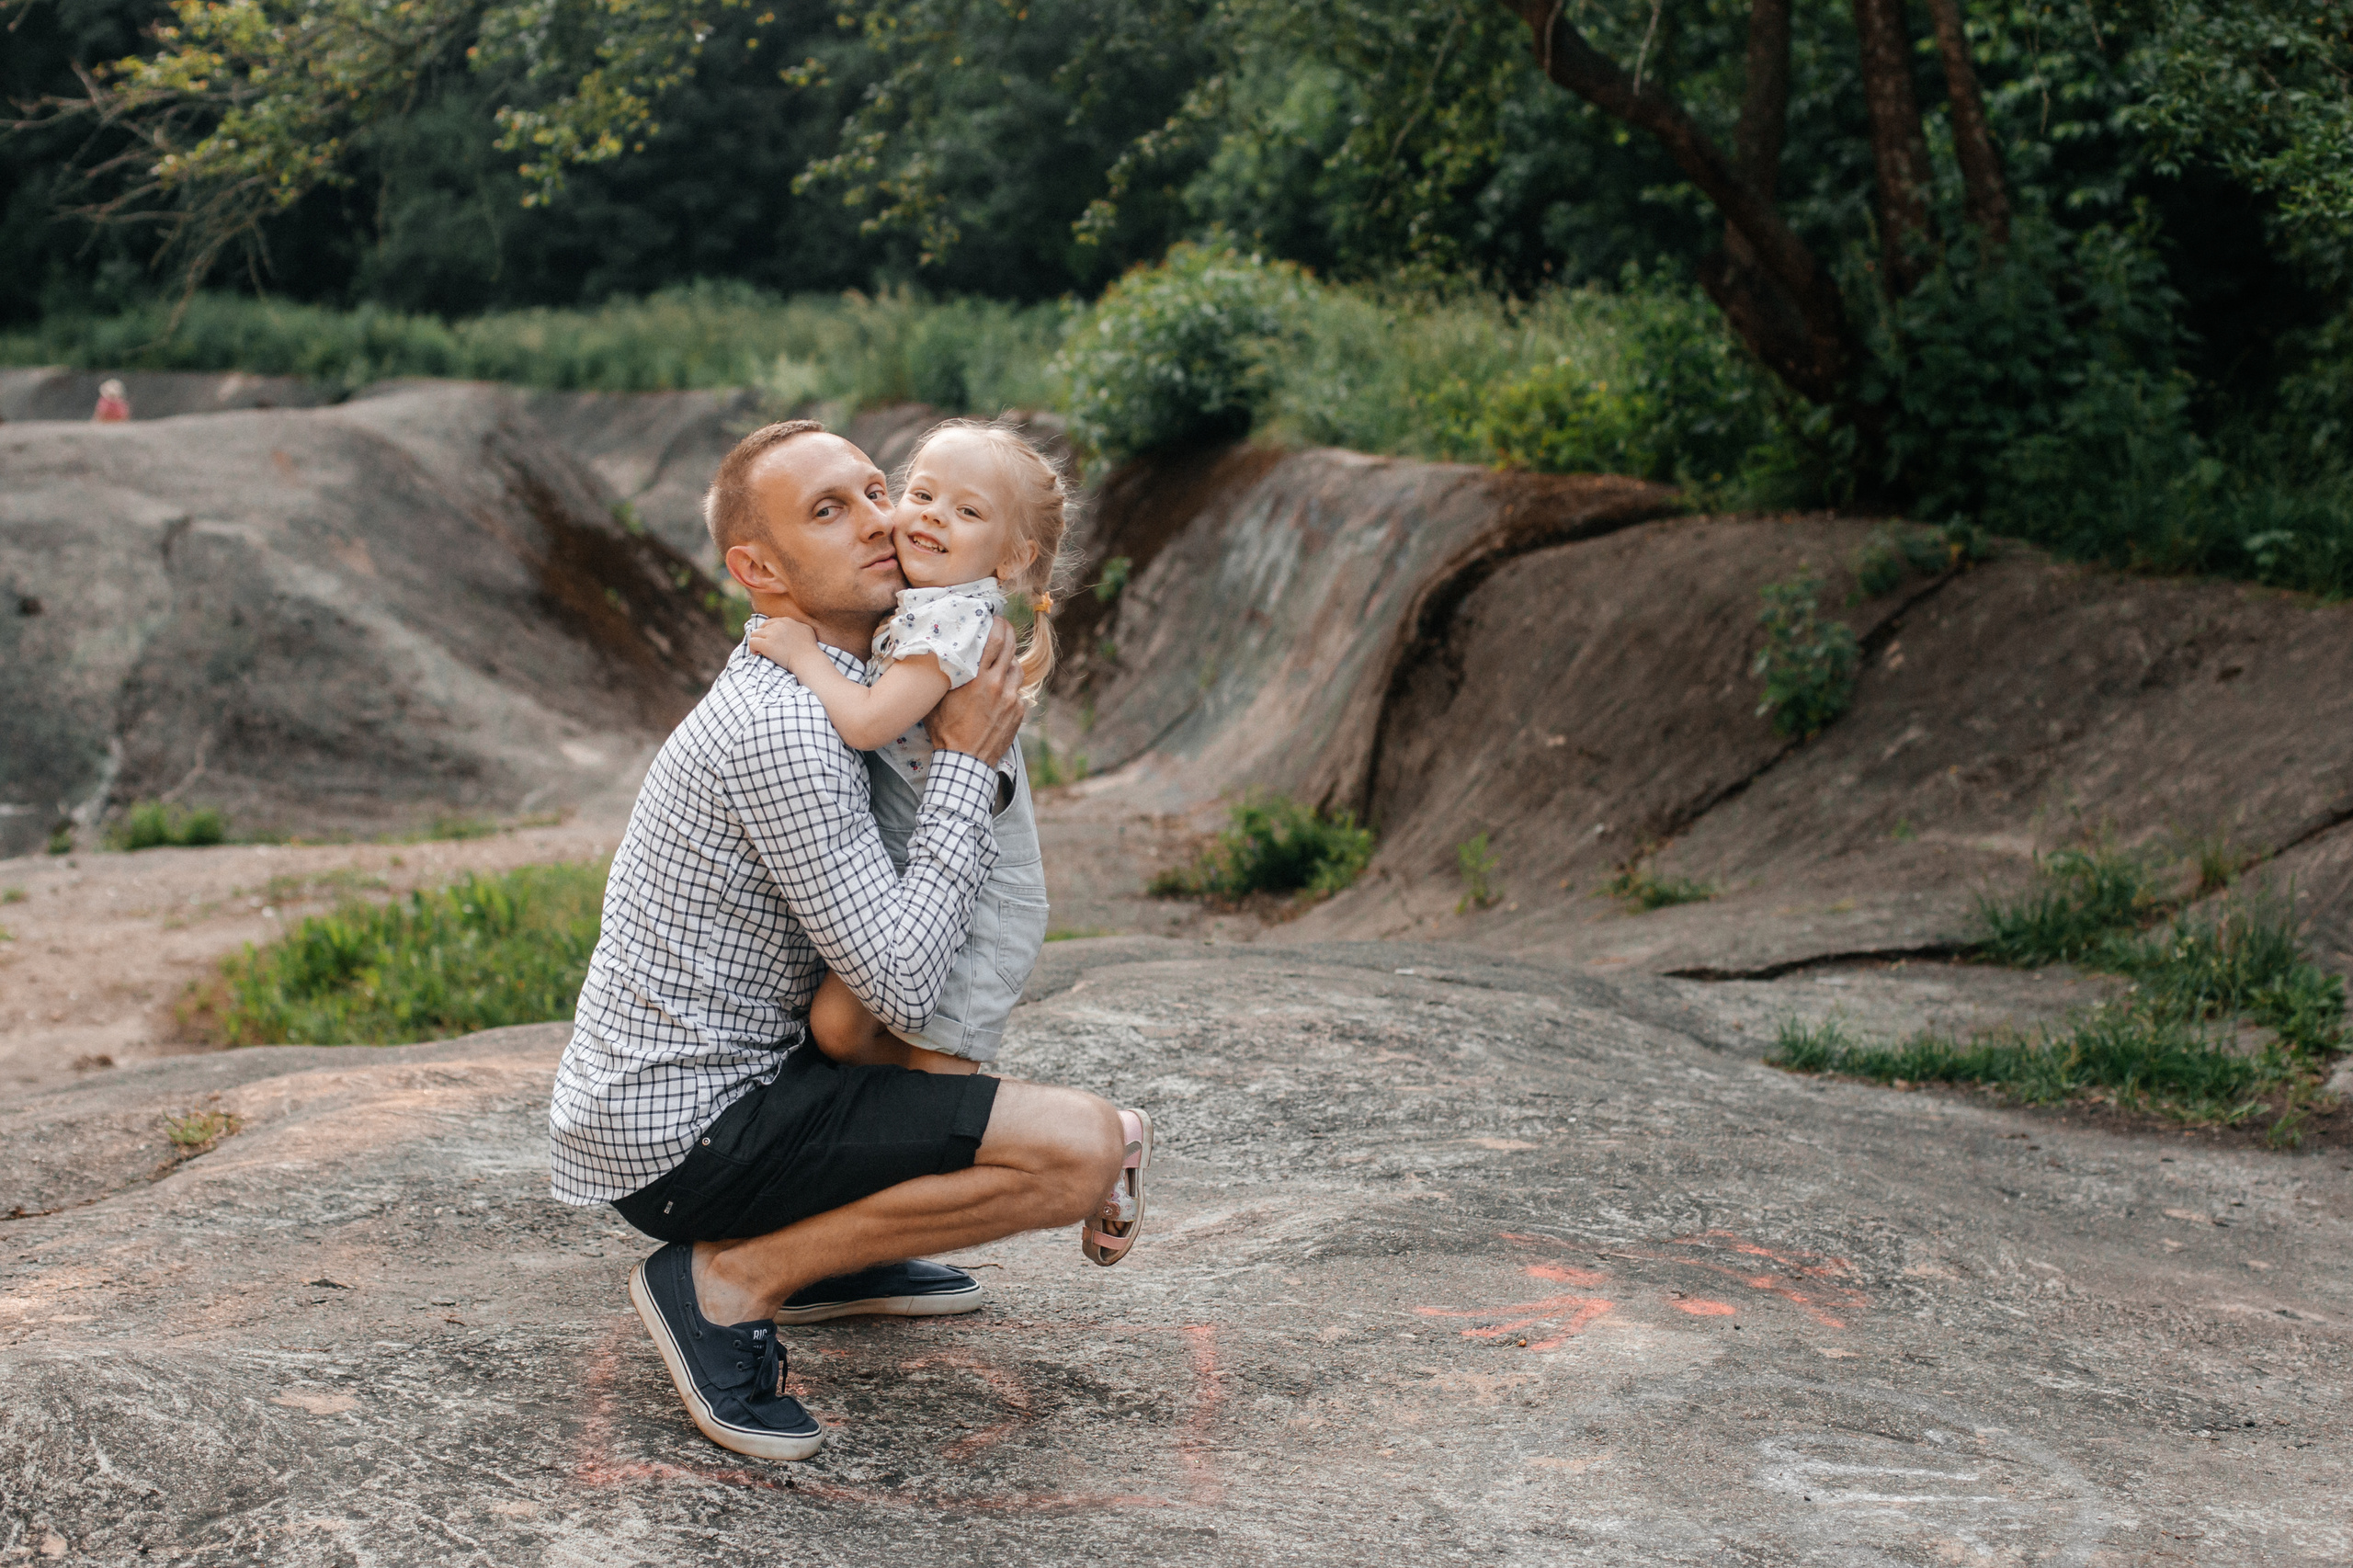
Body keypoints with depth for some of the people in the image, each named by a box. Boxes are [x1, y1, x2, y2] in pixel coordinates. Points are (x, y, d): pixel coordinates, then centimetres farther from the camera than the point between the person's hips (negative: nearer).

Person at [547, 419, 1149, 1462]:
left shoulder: (810, 686, 9)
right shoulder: (777, 729, -22)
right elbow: (905, 991, -23)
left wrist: (991, 745, -3)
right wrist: (966, 758, -17)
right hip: (682, 1135, -10)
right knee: (1083, 1147, -19)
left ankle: (831, 1247, 20)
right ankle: (731, 1282, -8)